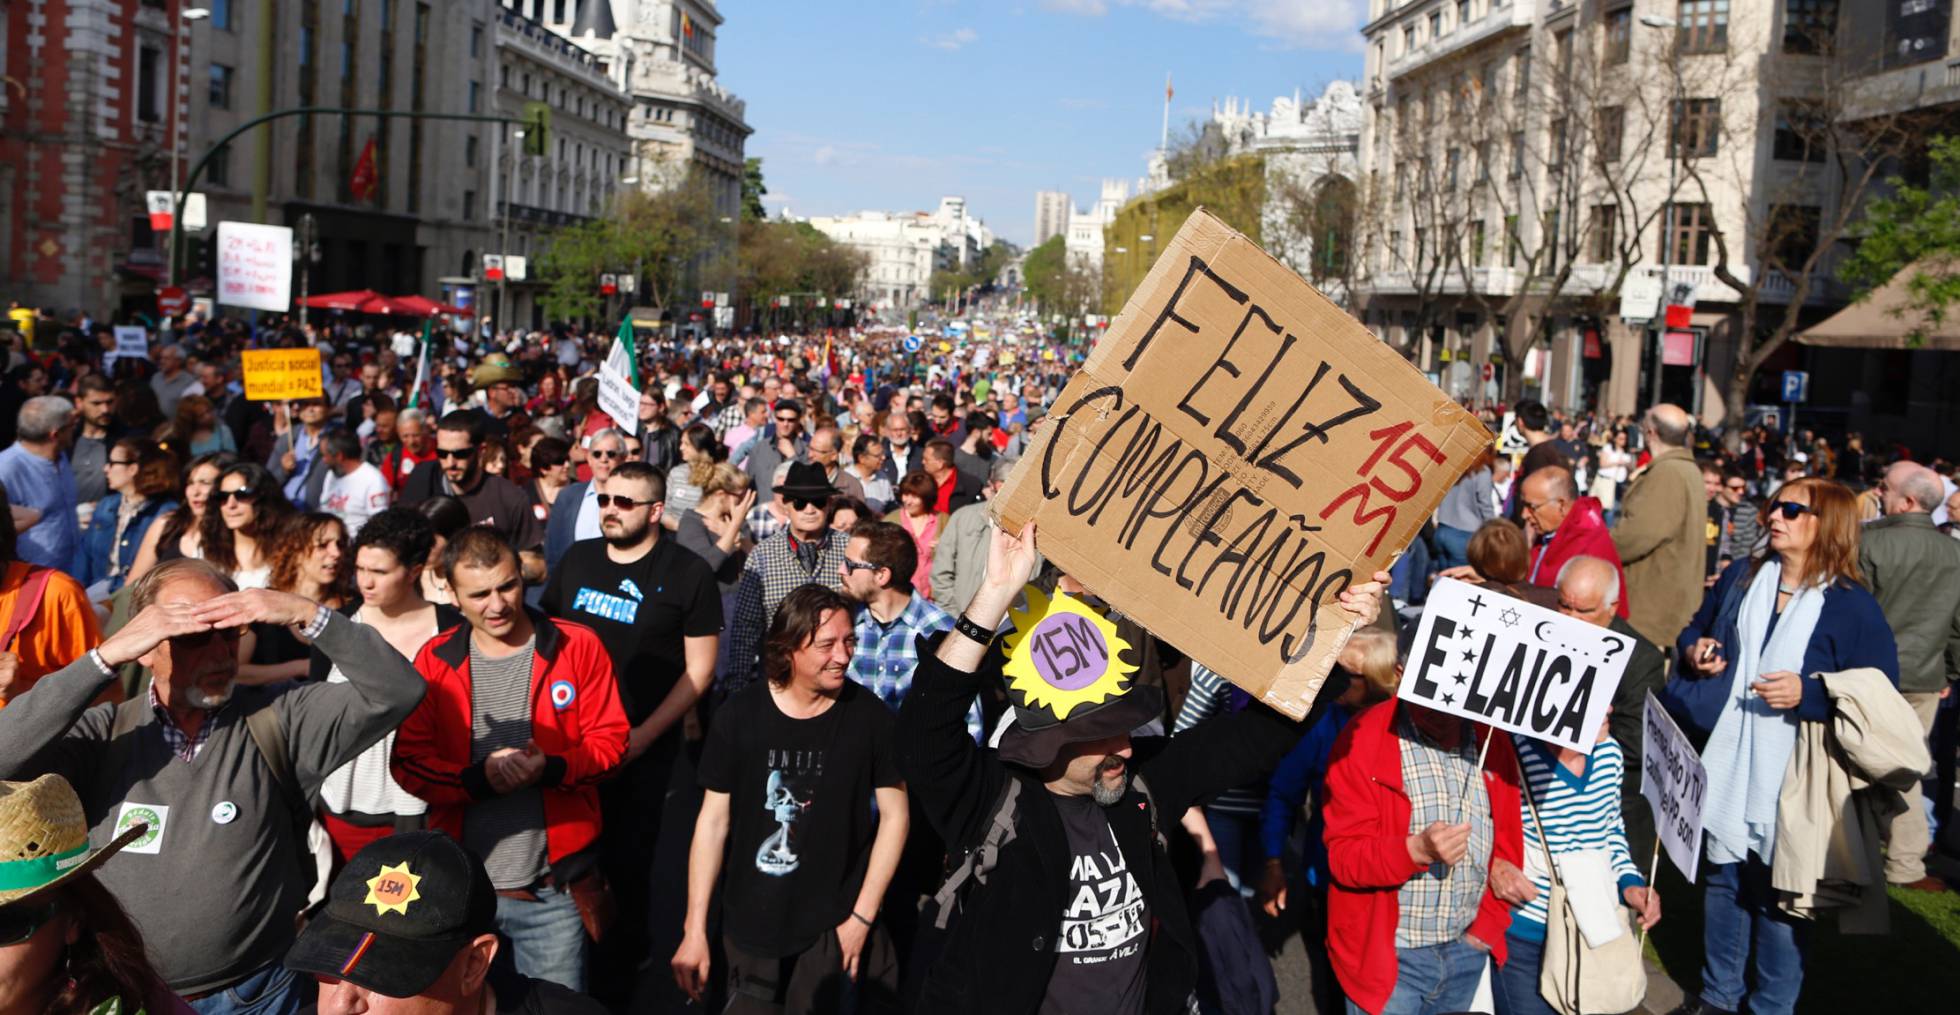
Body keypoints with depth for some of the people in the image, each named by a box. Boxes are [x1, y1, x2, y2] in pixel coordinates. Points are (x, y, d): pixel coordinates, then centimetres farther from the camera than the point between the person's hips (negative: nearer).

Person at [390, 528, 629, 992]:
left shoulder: (577, 646, -4)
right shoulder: (435, 659, 1)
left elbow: (609, 740, -4)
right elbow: (407, 761, -2)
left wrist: (552, 769, -22)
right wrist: (477, 778, -19)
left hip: (555, 886, -2)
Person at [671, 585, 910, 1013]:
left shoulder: (869, 715, -10)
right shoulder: (741, 714, -8)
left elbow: (895, 815, -3)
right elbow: (713, 820, -3)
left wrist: (862, 916, -6)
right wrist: (695, 929, -3)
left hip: (832, 924, -1)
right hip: (748, 922, 1)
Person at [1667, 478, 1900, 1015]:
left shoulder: (1854, 606, -9)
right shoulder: (1740, 578, 7)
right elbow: (1695, 630, 21)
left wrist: (1808, 694, -22)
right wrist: (1694, 651, -1)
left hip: (1795, 775, -5)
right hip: (1726, 763, 5)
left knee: (1780, 894, 5)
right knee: (1722, 877, 15)